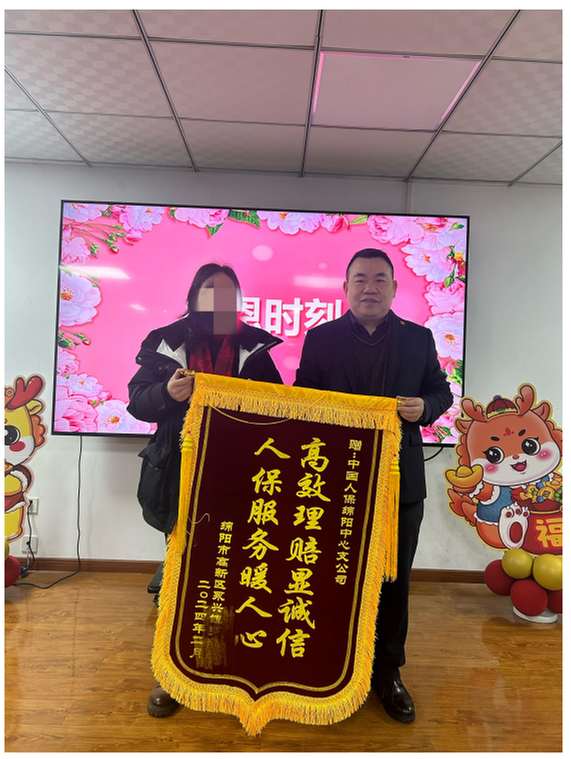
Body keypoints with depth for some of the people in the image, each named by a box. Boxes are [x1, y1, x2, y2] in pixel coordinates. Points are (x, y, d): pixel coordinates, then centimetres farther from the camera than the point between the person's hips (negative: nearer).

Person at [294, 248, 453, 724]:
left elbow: (440, 392, 10)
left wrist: (424, 408, -11)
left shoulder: (419, 339, 5)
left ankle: (388, 672, 35)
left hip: (401, 482, 1)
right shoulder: (320, 338, 2)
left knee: (394, 580, 13)